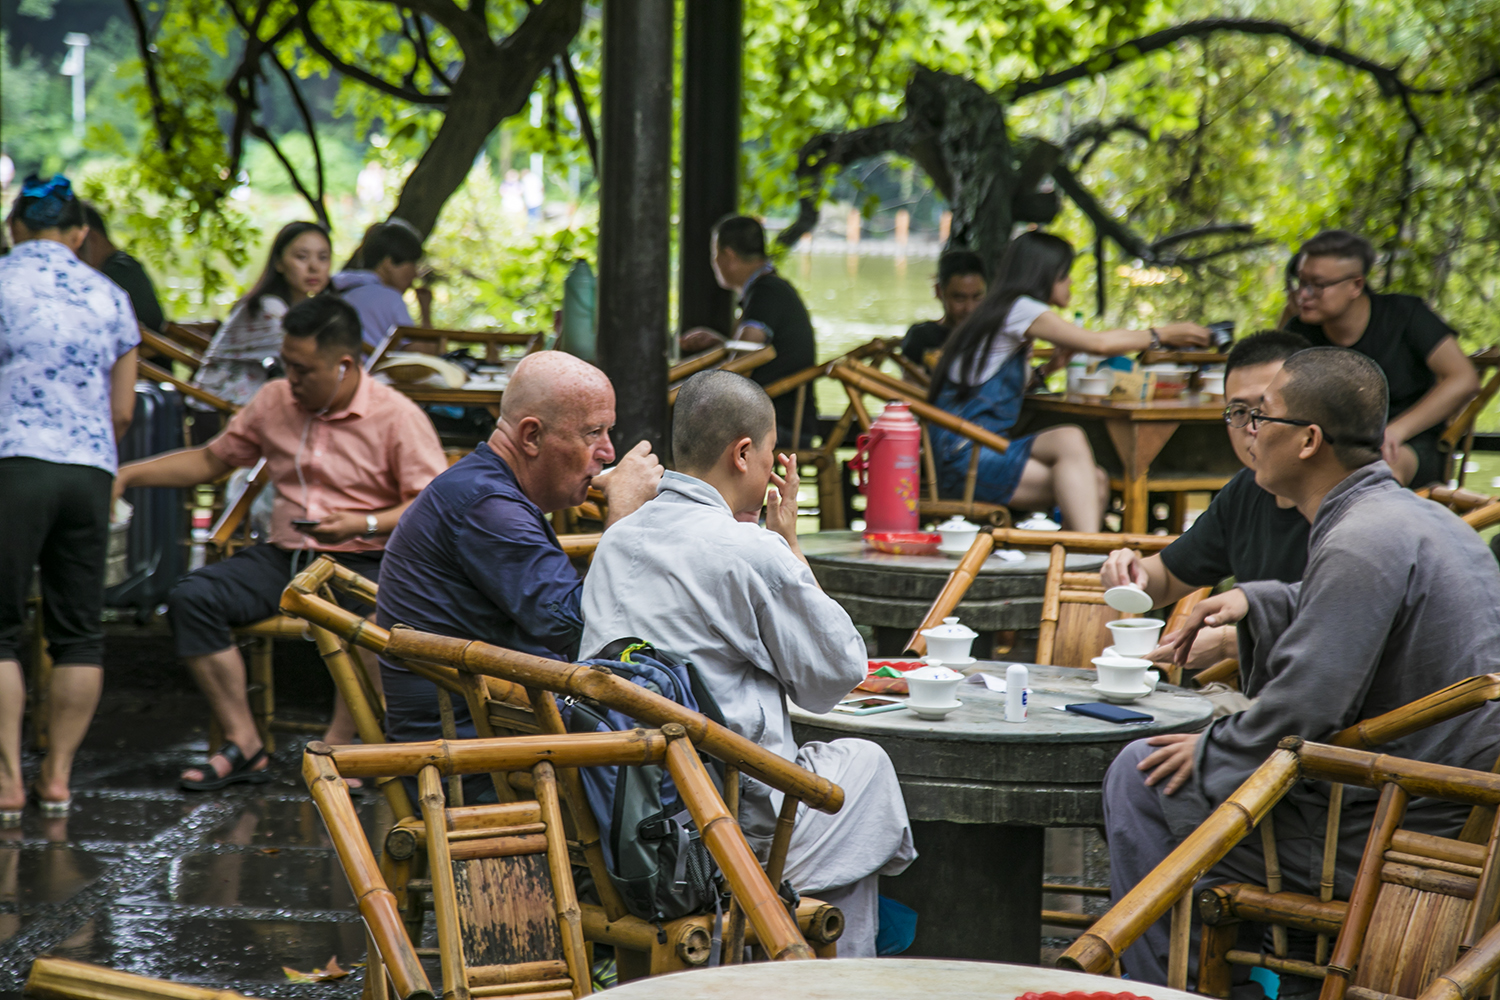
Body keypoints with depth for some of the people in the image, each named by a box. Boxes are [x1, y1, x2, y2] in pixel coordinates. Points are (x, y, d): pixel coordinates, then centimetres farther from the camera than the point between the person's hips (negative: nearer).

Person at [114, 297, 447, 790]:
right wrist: (128, 475, 10)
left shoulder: (398, 416, -6)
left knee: (375, 615, -39)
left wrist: (364, 524, -25)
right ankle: (243, 745, -17)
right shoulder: (274, 402, 9)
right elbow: (212, 459, 20)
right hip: (284, 557, 5)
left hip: (364, 562, -5)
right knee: (190, 597, -18)